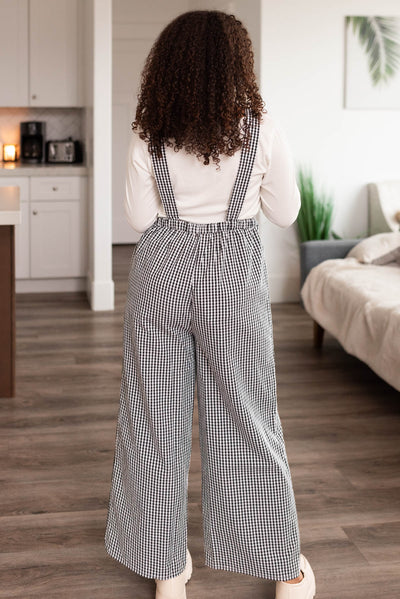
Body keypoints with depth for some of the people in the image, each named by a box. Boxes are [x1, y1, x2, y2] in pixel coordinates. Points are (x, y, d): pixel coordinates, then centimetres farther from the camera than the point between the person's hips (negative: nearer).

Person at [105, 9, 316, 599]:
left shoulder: (148, 134, -6)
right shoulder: (262, 130, -9)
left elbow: (139, 217, -1)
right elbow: (285, 212, 1)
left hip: (162, 271, 1)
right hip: (234, 273, -1)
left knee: (157, 414, 12)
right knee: (246, 416, 10)